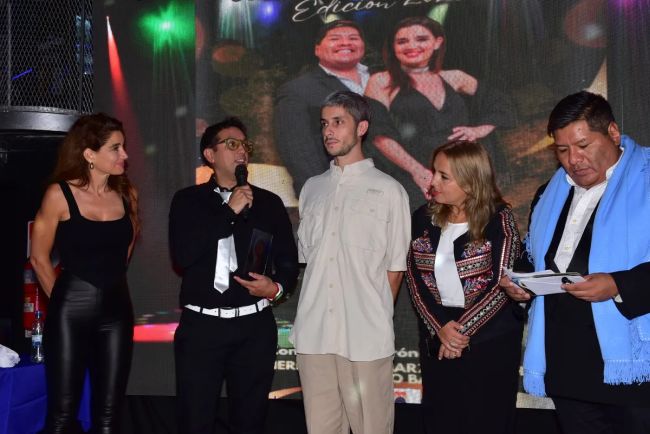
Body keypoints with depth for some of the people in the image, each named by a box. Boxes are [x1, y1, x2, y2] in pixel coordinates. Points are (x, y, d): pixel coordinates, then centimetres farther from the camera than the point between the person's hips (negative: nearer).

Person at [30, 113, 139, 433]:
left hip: (116, 310, 4)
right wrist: (63, 299, 8)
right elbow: (39, 258, -1)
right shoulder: (60, 194, -9)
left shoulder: (127, 194, 3)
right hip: (71, 312, -3)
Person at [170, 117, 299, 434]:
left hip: (255, 326, 2)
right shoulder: (188, 200, 4)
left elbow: (288, 260, 9)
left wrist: (276, 287, -13)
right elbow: (182, 256, -11)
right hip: (201, 325, -1)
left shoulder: (269, 202, 9)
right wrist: (229, 212, -12)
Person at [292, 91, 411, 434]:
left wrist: (376, 317, 1)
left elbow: (395, 268, 3)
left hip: (366, 337, -4)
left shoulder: (388, 191, 1)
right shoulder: (312, 188, 14)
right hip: (313, 333, 4)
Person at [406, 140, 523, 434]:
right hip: (436, 339, 4)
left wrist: (462, 331, -13)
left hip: (490, 339, -3)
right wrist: (440, 327, -12)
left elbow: (502, 283, -12)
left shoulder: (498, 219, -7)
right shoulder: (423, 218, 4)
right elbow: (414, 278, -1)